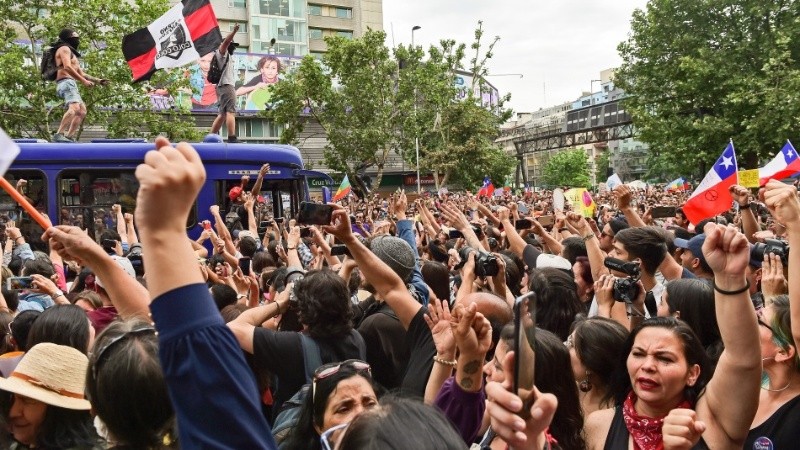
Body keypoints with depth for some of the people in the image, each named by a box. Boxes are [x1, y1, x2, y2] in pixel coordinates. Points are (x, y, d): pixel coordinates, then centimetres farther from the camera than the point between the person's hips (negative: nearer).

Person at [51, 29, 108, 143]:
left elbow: (81, 73, 32)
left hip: (71, 84, 11)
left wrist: (98, 81, 24)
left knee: (82, 111, 12)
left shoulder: (71, 53, 31)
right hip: (66, 83, -11)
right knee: (74, 108, -29)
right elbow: (67, 67, -16)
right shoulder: (64, 49, 0)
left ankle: (69, 137, 6)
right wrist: (83, 81, -20)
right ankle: (59, 134, -39)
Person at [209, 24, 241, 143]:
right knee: (231, 111, -18)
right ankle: (232, 138, -27)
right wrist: (234, 31, -34)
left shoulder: (226, 56, 28)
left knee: (222, 114, 12)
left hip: (222, 86, 10)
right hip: (226, 85, -10)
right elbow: (225, 42, -20)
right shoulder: (221, 53, 1)